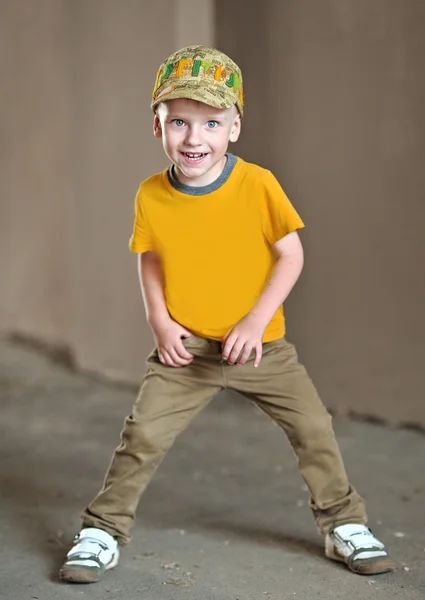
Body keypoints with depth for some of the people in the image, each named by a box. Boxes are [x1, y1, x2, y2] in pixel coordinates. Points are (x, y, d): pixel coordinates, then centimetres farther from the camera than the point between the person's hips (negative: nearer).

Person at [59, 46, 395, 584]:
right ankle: (102, 531, 12)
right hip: (185, 348, 0)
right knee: (143, 435, -7)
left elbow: (291, 255, -8)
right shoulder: (152, 196, -8)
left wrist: (256, 321, -17)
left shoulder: (258, 184, -14)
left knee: (314, 428, 1)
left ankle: (344, 525, 22)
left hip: (260, 345, 0)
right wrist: (159, 321, -7)